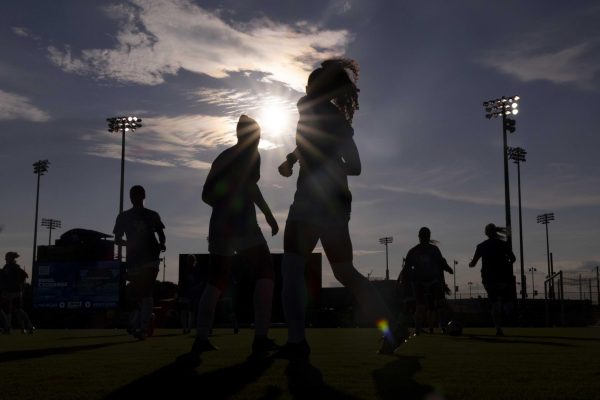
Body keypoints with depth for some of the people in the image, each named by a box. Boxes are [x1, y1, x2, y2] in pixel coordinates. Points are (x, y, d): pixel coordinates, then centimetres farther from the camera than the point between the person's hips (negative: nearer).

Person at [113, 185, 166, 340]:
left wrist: (161, 244, -7)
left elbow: (161, 235, 13)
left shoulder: (152, 215, 11)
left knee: (146, 292, -9)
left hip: (150, 258, -1)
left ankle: (143, 327, -8)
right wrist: (127, 243, -6)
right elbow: (117, 239, 13)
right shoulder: (123, 217, 14)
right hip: (133, 260, 1)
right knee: (137, 294, 1)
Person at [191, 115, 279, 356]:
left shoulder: (223, 157, 20)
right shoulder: (250, 153, 0)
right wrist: (269, 214, -18)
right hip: (242, 224, -7)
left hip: (219, 224, 7)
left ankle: (201, 339, 4)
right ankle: (261, 338, -17)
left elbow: (207, 195, 23)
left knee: (216, 281, 12)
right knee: (265, 273, -4)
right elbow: (250, 185, -18)